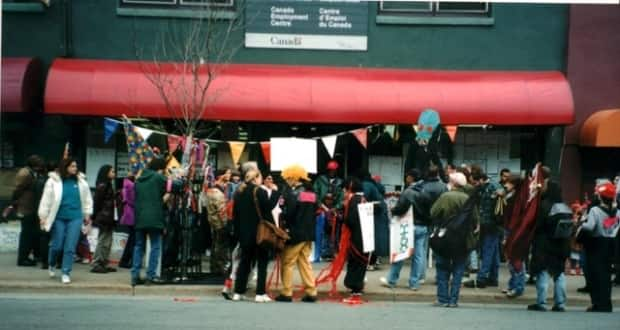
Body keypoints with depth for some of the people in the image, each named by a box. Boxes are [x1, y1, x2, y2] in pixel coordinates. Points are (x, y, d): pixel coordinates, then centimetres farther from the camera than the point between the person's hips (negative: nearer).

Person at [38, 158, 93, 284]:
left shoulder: (81, 181, 3)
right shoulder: (53, 181, -4)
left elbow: (86, 198, 13)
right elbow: (46, 199, -2)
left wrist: (87, 214, 14)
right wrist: (43, 216, -2)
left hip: (75, 218, 2)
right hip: (59, 218, -2)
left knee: (70, 247, -1)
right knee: (57, 245, 5)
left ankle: (66, 273, 9)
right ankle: (51, 265, 34)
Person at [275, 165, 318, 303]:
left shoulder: (292, 193, -13)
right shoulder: (312, 194, 11)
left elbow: (288, 214, -18)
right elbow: (314, 213, 13)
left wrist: (281, 215, 0)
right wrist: (309, 227, 13)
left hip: (295, 234, -7)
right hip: (308, 234, 7)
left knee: (287, 262, 2)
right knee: (305, 262, 12)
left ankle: (286, 293, 3)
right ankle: (311, 292, 7)